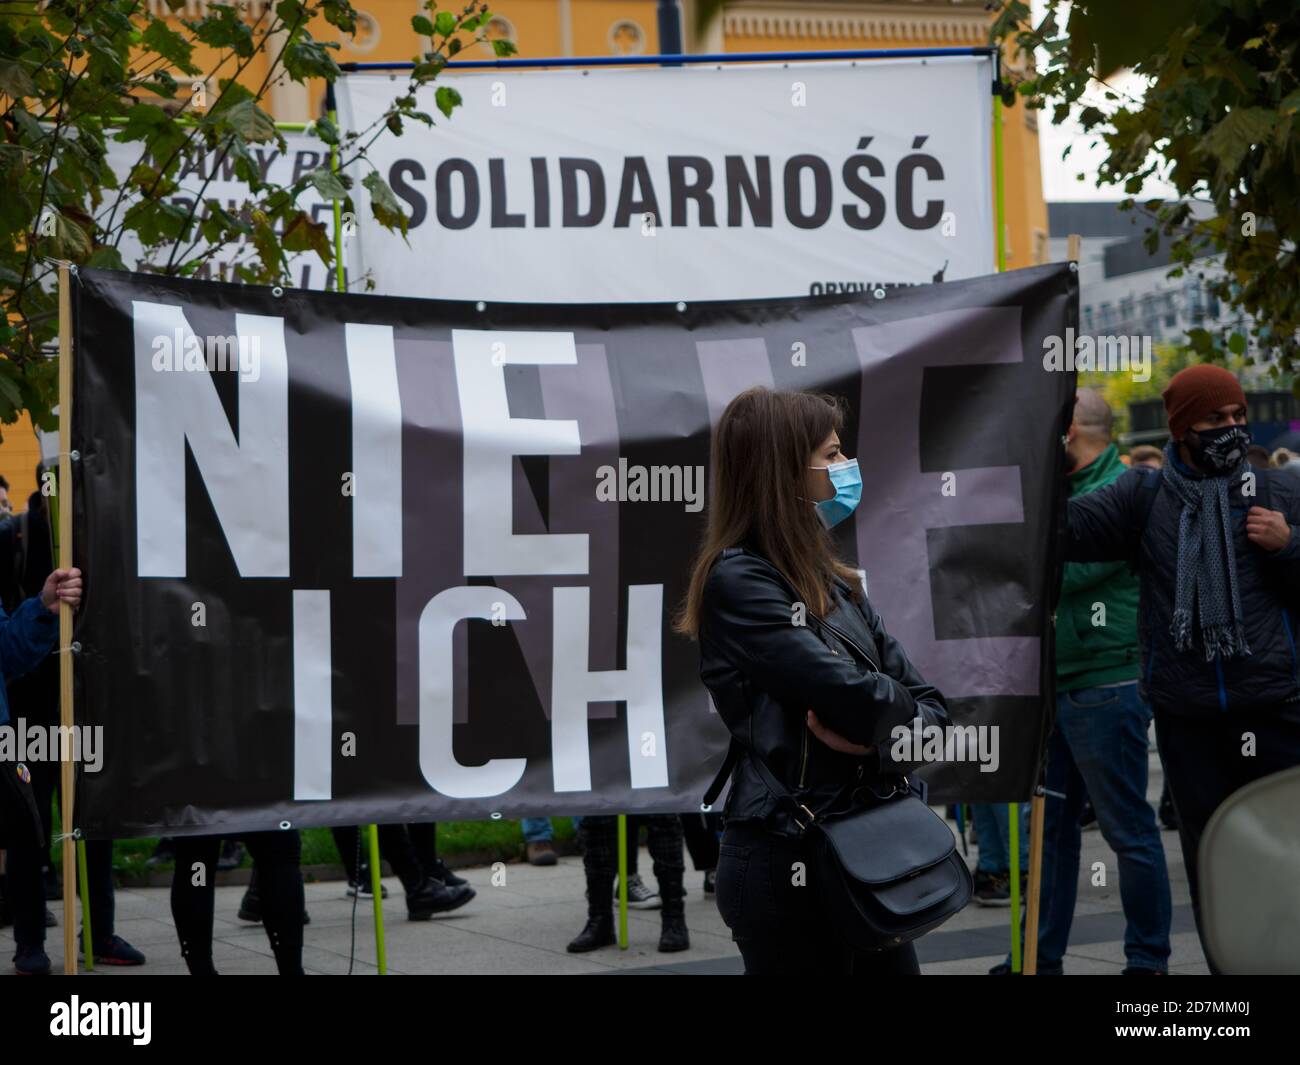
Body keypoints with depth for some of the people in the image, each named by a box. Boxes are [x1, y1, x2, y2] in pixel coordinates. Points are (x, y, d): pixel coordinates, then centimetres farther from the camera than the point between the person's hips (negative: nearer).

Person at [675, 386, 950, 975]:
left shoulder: (831, 579, 12)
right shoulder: (738, 580, -13)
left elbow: (930, 705, 8)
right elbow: (853, 694, -21)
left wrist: (878, 737, -12)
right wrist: (901, 718, 0)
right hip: (786, 859, -8)